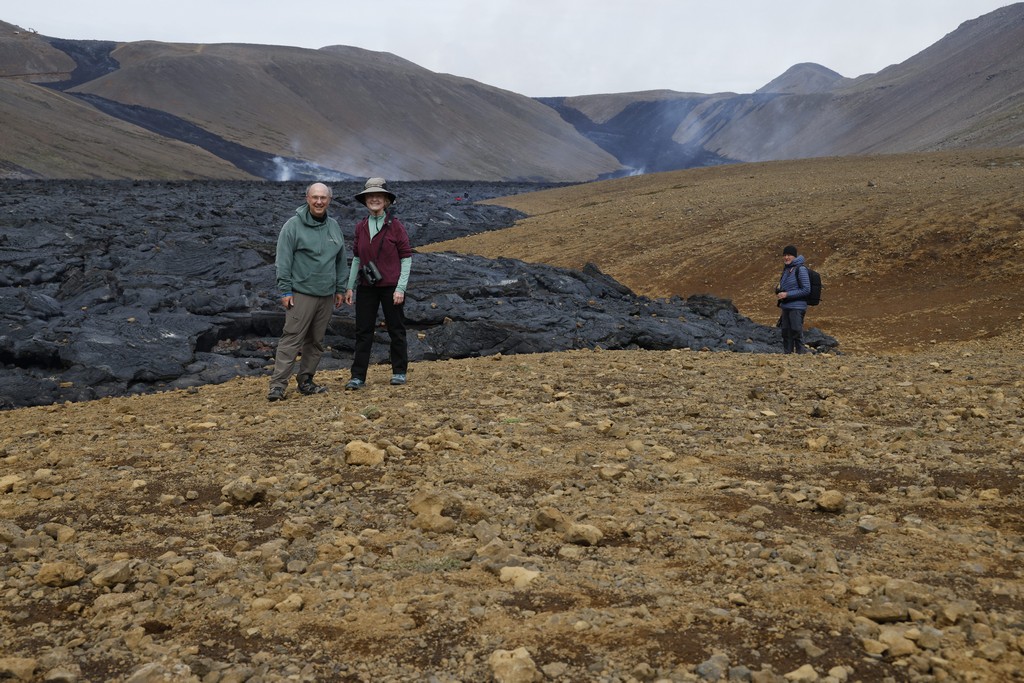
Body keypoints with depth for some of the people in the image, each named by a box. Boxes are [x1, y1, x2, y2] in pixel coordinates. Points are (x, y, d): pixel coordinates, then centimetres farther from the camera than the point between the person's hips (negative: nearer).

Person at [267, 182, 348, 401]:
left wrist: (340, 289, 14)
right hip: (301, 293, -6)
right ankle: (277, 385, -7)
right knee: (291, 338, -9)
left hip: (326, 295, 6)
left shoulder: (334, 227, 12)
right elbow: (283, 260, -7)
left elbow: (341, 260, 17)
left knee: (316, 341, 10)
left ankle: (305, 381, 21)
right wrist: (285, 290, -11)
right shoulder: (293, 225, -5)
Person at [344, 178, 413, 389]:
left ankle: (399, 372, 21)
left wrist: (400, 288, -11)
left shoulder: (395, 225, -7)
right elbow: (356, 258, 12)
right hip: (366, 287, 4)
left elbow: (406, 257, -6)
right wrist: (349, 286, 8)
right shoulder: (361, 227, 6)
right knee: (363, 331, 3)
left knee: (396, 330, 7)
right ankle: (358, 376, 6)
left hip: (391, 286, -3)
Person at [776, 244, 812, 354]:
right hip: (786, 307, 8)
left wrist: (787, 294, -16)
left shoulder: (800, 270, -10)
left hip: (797, 308, -8)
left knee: (797, 334, -9)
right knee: (786, 334, 13)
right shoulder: (786, 269, 14)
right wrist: (779, 294, 9)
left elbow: (806, 290, -14)